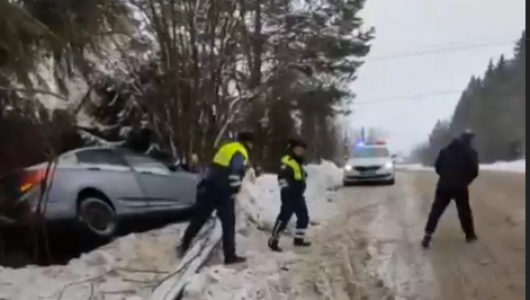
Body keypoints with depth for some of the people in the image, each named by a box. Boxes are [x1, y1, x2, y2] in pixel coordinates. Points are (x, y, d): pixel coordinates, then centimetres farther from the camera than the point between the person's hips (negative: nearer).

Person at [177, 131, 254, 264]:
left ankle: (183, 246, 21)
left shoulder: (226, 148, 18)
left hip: (209, 188, 8)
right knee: (228, 224, 2)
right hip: (224, 193, -8)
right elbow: (235, 175, -18)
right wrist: (233, 193, -10)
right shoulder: (241, 154, -8)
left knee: (198, 219, 15)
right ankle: (230, 256, 6)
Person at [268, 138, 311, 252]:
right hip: (289, 196, -10)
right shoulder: (286, 162, -15)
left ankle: (299, 239, 26)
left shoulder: (298, 163, 18)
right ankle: (273, 241, -6)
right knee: (284, 217, -11)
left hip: (298, 195, 10)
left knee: (304, 216, 15)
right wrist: (286, 191, -26)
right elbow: (282, 177, -23)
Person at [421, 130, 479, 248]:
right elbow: (474, 171, -4)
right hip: (460, 187, -2)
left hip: (444, 185, 2)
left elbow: (437, 167, 7)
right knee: (464, 211, 13)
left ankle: (428, 235, -4)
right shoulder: (470, 152, 0)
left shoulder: (445, 150, 10)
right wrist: (466, 181, 13)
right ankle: (470, 235, 23)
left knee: (436, 210, 4)